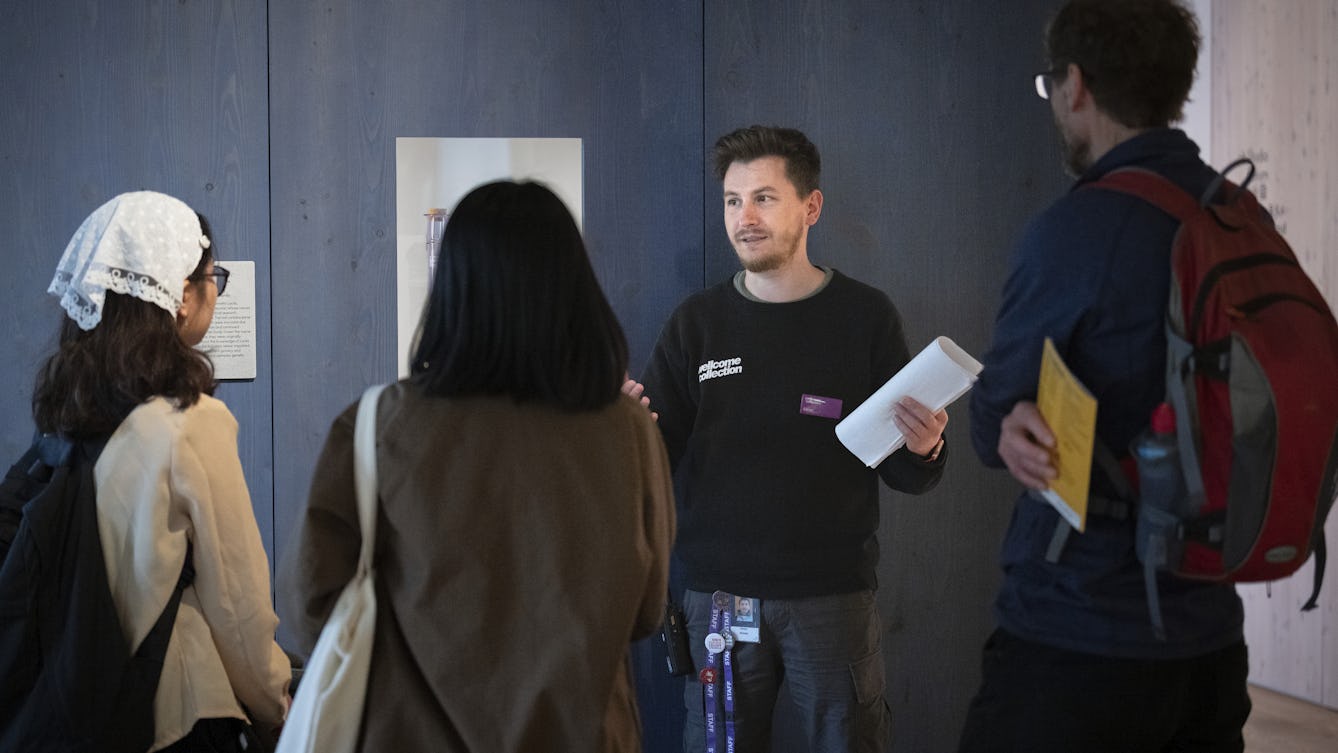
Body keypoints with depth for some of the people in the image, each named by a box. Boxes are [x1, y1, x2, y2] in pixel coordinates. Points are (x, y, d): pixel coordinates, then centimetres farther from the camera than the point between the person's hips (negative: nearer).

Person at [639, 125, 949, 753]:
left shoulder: (865, 316, 0)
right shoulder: (696, 322, 5)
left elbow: (902, 475, 3)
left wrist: (923, 451, -18)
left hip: (834, 596, -1)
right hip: (719, 596, 1)